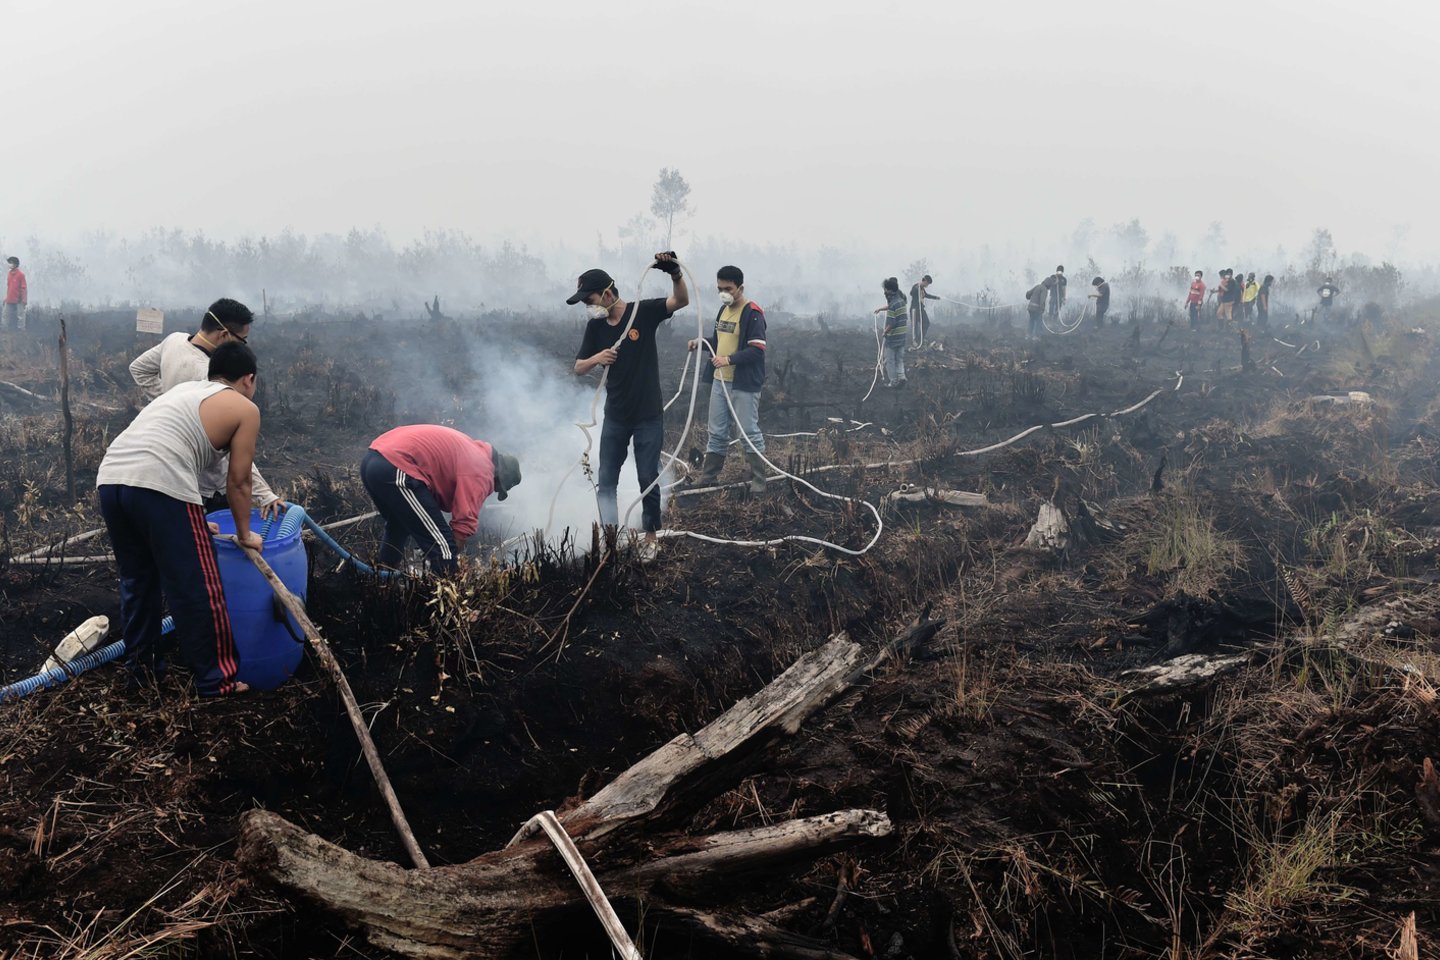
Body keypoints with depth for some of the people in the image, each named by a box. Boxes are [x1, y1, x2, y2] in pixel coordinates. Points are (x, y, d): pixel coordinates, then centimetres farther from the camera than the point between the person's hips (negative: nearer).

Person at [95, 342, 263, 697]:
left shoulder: (186, 389, 32)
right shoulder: (245, 409, 10)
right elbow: (238, 483, 10)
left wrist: (193, 524, 46)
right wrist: (245, 534, 24)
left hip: (109, 478, 8)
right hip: (158, 486, -8)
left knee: (137, 578, 24)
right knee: (195, 588, 5)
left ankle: (143, 661, 38)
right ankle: (216, 680, 14)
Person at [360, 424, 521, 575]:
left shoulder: (472, 451, 27)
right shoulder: (481, 471, -1)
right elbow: (465, 521, -5)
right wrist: (449, 565, 7)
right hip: (396, 469, -10)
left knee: (398, 528, 34)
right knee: (442, 545, -3)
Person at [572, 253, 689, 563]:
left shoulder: (643, 312, -11)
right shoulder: (595, 327, 1)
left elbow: (681, 301, -23)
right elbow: (578, 369, 3)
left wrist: (675, 273, -42)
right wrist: (595, 358, -18)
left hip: (649, 417, -4)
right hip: (615, 418, 4)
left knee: (648, 480, 5)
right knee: (605, 482, 8)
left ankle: (651, 537, 22)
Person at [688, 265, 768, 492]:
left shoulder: (752, 313, -15)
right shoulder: (724, 309, 12)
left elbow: (757, 350, -21)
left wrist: (729, 359, -30)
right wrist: (701, 343, 5)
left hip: (744, 383, -8)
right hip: (720, 380, 8)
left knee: (749, 432, -1)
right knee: (717, 432, 14)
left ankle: (758, 480, 8)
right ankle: (708, 475, 23)